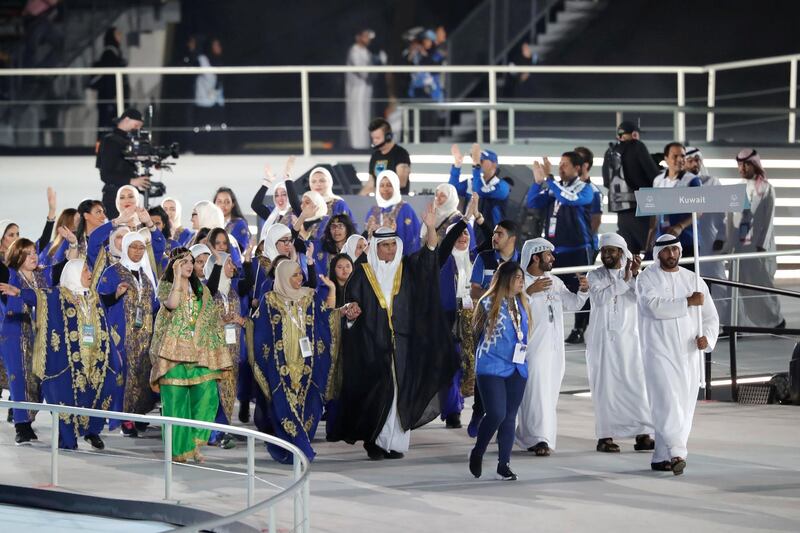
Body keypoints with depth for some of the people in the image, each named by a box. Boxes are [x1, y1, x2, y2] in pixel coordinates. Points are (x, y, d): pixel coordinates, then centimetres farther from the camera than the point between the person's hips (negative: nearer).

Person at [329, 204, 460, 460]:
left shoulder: (407, 268, 9)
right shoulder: (363, 273, 5)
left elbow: (429, 251, -4)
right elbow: (352, 304, 6)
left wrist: (430, 228, -20)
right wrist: (351, 312, -17)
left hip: (403, 342, 2)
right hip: (373, 343, -2)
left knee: (400, 391, -2)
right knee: (378, 390, -7)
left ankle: (394, 442, 2)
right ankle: (373, 440, 3)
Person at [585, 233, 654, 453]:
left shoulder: (633, 275, 10)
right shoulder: (595, 276, 4)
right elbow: (600, 298, -15)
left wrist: (635, 274, -20)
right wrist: (624, 279, -17)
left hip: (629, 338, 2)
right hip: (602, 338, -2)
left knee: (638, 384, -4)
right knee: (605, 386, -4)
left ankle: (643, 435, -3)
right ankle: (605, 436, -1)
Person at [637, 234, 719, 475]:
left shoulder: (694, 280, 12)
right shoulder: (647, 279, 0)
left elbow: (710, 316, 12)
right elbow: (655, 307, -18)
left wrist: (707, 337, -8)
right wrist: (688, 303, -16)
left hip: (688, 354, 5)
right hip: (659, 352, -5)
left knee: (684, 408, 4)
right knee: (667, 403, -18)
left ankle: (661, 458, 12)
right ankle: (677, 454, -28)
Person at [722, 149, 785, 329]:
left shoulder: (766, 189, 0)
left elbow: (768, 219, -6)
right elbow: (732, 220, 13)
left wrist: (763, 245, -15)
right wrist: (727, 246, 9)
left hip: (759, 246, -4)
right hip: (740, 245, 4)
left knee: (763, 284, 1)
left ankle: (776, 319, 17)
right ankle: (737, 324, -2)